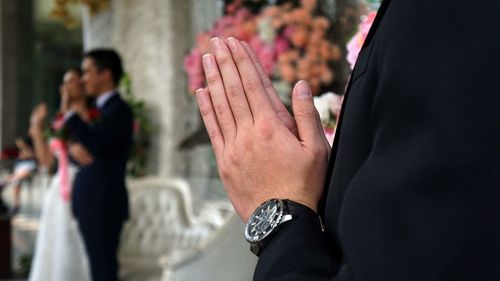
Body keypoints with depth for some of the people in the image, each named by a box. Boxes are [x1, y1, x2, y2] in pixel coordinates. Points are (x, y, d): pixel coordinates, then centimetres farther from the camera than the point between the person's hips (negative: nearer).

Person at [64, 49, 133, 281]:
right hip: (91, 203, 9)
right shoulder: (100, 109, 18)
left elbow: (95, 145, -22)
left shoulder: (119, 110, -10)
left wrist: (71, 114, -12)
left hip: (104, 203, -9)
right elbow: (85, 143, 12)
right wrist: (74, 147, -10)